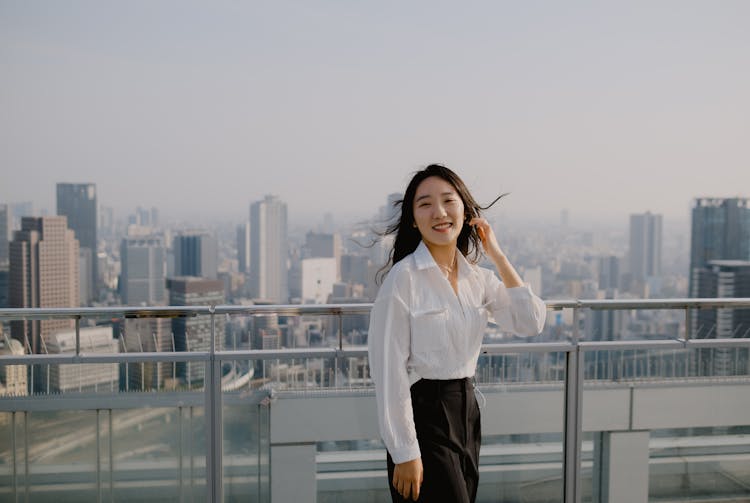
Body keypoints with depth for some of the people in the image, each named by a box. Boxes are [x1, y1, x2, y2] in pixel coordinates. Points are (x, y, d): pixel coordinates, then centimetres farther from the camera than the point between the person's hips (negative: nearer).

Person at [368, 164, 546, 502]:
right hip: (424, 414, -7)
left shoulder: (477, 277, 6)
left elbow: (531, 322, -1)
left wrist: (497, 255, -2)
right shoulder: (404, 277, -14)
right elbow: (389, 371, -15)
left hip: (467, 411, 7)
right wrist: (405, 454, -15)